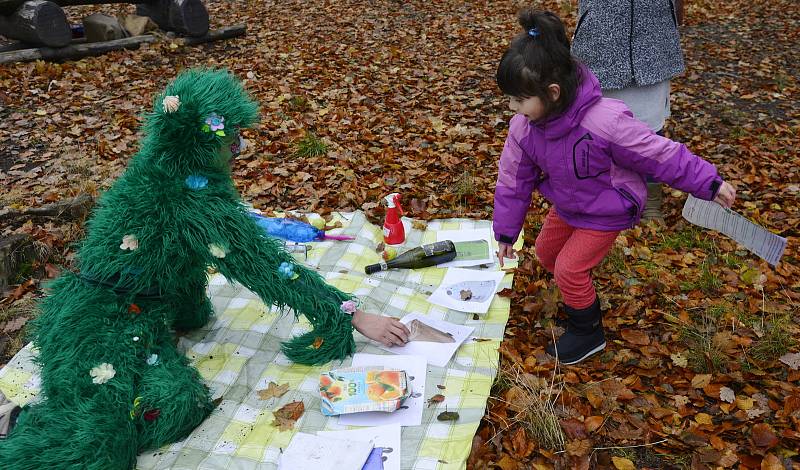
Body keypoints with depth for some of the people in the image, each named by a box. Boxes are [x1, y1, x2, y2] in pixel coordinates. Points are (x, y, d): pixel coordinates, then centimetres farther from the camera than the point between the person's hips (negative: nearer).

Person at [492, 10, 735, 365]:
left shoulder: (605, 122, -39)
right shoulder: (523, 126, -20)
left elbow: (660, 154, -26)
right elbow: (513, 179, -6)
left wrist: (710, 183, -17)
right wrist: (505, 231, 0)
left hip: (606, 212, -6)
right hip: (566, 205, 7)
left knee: (569, 269, -8)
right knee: (546, 252, 18)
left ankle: (588, 333, 19)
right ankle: (582, 298, 47)